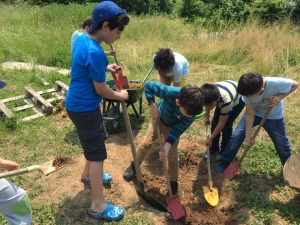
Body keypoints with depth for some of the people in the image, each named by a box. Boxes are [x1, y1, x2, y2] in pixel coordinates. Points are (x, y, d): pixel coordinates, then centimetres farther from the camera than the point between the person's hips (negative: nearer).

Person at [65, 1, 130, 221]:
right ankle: (98, 205, 13)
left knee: (94, 142, 28)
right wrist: (120, 95, -3)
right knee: (98, 153, 0)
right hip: (84, 107, -10)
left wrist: (105, 68, 9)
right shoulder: (94, 52, -28)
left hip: (79, 103, 10)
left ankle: (88, 173, 52)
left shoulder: (82, 39, 2)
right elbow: (101, 90, -19)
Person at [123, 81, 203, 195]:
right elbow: (148, 85, -33)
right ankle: (134, 165, 34)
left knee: (172, 155, 1)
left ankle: (173, 183, 21)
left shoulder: (192, 112, -37)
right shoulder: (171, 92, -45)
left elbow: (177, 130, -25)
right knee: (147, 142, 7)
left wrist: (168, 146, -33)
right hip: (159, 117, 0)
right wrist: (153, 107, -36)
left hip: (174, 126, 0)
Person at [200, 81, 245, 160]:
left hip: (238, 100, -5)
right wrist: (206, 116, -1)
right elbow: (207, 104, -3)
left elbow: (221, 124, -31)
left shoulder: (226, 101, -45)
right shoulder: (209, 94, -33)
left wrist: (210, 138, -23)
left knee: (226, 125, -13)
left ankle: (224, 150, 10)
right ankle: (214, 148, 18)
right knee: (214, 123, -2)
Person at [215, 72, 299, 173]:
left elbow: (295, 84, -18)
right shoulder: (248, 91, -30)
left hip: (273, 117, -1)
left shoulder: (276, 83, -39)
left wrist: (279, 97, -33)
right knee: (236, 136, -7)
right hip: (254, 113, 1)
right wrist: (248, 134, -18)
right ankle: (224, 163, 13)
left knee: (282, 144, 9)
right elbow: (250, 114, -20)